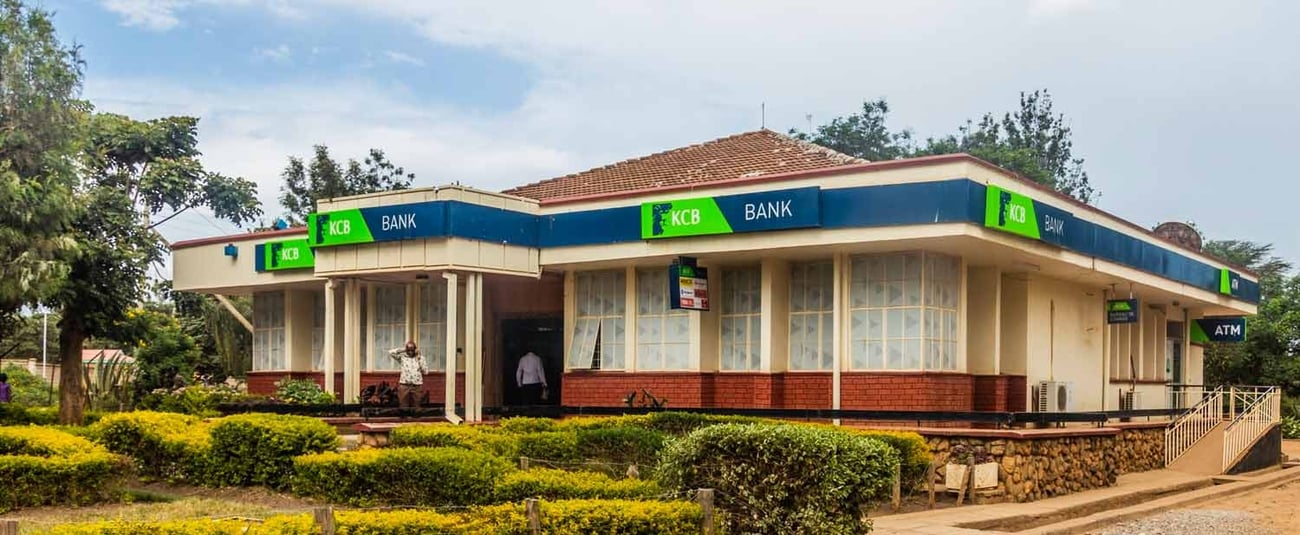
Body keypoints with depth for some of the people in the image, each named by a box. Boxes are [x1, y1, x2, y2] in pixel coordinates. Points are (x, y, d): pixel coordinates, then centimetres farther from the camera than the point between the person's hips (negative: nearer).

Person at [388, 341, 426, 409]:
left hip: (417, 385, 1)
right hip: (404, 385, 0)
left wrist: (419, 359, -3)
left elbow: (425, 371, -1)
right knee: (403, 407, 0)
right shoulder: (402, 357, 6)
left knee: (415, 408, 3)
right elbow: (390, 353, -4)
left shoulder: (420, 358, 8)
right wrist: (403, 350, 1)